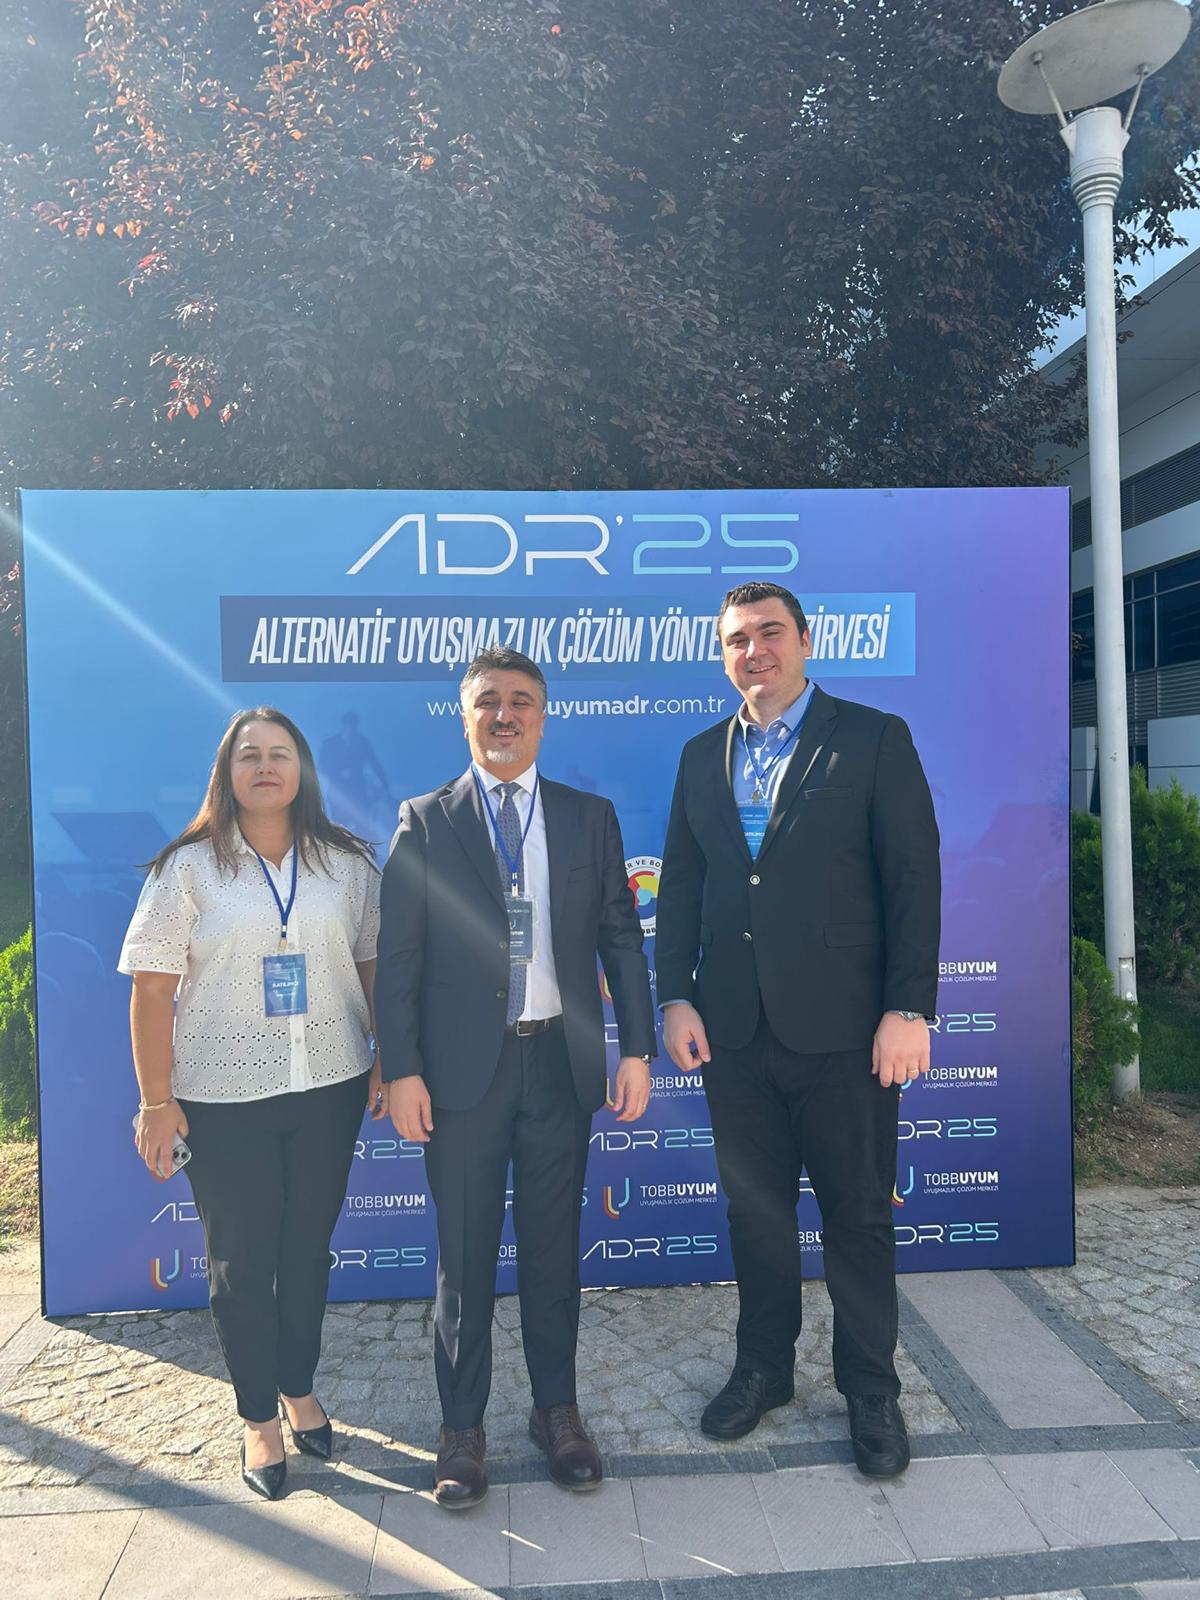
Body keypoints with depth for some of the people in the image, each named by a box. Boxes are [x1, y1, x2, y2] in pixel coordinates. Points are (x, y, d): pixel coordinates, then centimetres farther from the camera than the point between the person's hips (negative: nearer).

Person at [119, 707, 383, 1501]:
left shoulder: (348, 863, 2)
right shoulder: (189, 868, -5)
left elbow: (375, 964, 5)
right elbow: (153, 990, -6)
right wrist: (157, 1101, -8)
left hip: (328, 1087, 2)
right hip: (224, 1098, -2)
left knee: (309, 1247, 15)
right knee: (240, 1258, 10)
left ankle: (301, 1389, 37)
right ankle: (260, 1418, 29)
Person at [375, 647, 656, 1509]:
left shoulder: (590, 817, 6)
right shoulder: (425, 822, 0)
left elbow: (620, 938, 5)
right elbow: (398, 955, -3)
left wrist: (637, 1049, -1)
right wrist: (401, 1070, -8)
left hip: (560, 1060, 2)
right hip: (463, 1066, -1)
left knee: (554, 1245, 15)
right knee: (465, 1253, 10)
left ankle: (557, 1409, 34)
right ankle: (462, 1427, 28)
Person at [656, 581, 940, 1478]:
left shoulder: (874, 739, -3)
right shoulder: (702, 756, 10)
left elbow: (914, 879, -7)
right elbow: (680, 886, 9)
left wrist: (909, 1009, -12)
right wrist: (675, 997, 1)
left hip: (841, 1026, -3)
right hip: (734, 1027, 4)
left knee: (858, 1212, 10)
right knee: (755, 1206, 16)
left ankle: (871, 1387, 30)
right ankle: (764, 1367, 36)